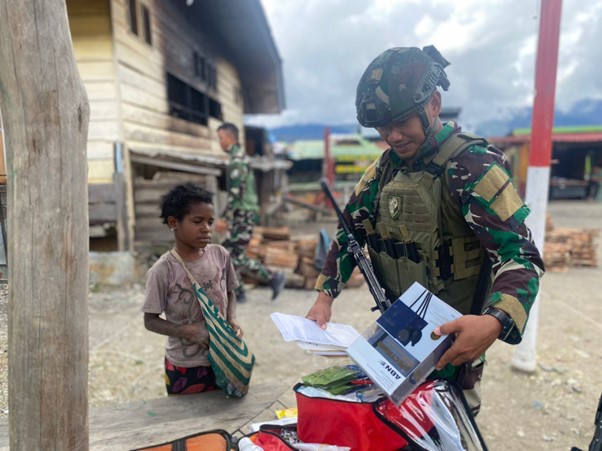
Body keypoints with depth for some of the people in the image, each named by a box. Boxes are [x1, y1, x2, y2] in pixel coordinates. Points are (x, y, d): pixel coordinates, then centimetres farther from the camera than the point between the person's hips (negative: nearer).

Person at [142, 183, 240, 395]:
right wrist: (189, 331, -24)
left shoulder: (221, 255, -8)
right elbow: (150, 321, -11)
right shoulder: (163, 270, -19)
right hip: (184, 366, -3)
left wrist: (231, 320, -9)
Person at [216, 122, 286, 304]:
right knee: (229, 253, 10)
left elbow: (235, 194, -22)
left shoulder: (237, 162, -16)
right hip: (244, 214, 10)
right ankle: (237, 293, 16)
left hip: (243, 215, -10)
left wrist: (224, 219, -18)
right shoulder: (241, 157, 17)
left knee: (236, 256, -5)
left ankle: (273, 277, 3)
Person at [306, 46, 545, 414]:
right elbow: (350, 231, 7)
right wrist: (325, 296, -3)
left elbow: (520, 255, -23)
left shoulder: (472, 166, -17)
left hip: (450, 341, -6)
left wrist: (495, 321, -41)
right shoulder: (385, 168, 3)